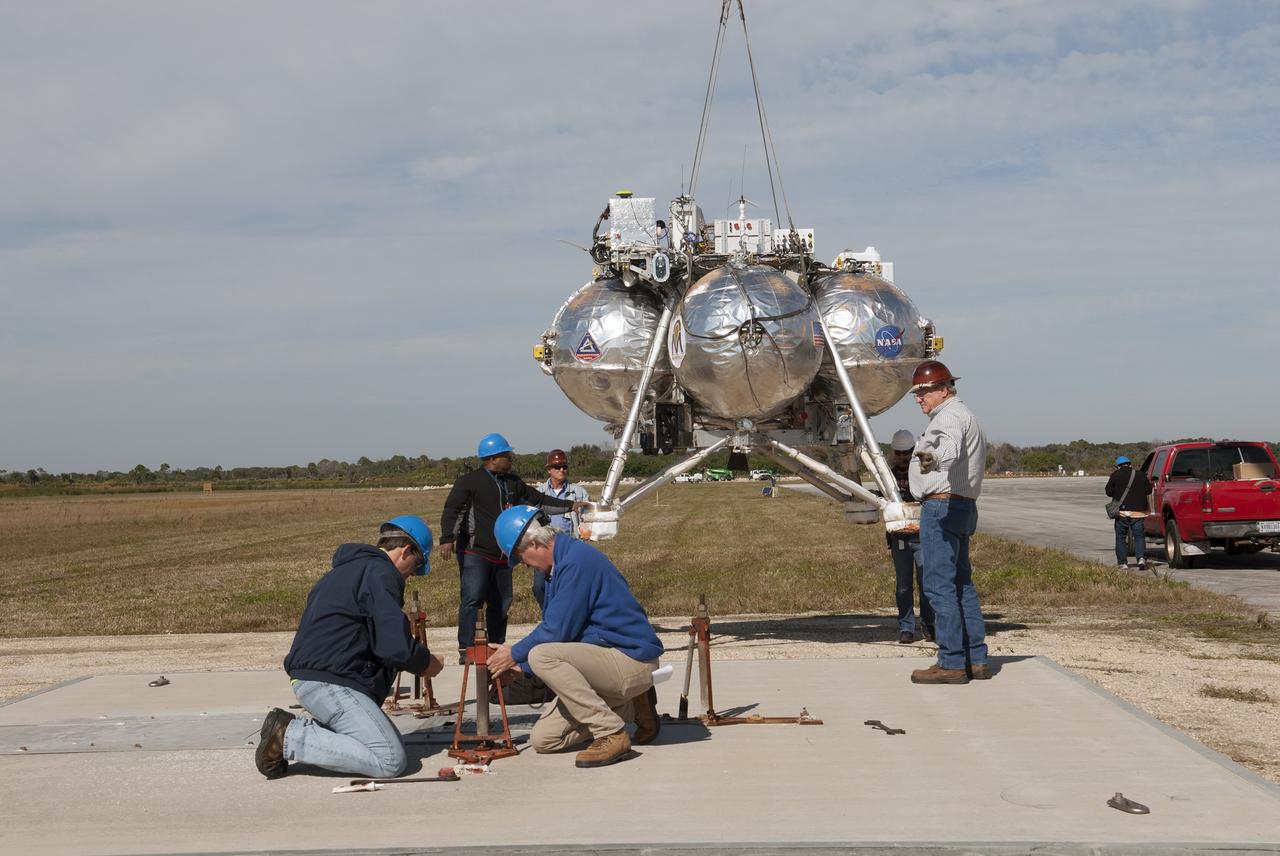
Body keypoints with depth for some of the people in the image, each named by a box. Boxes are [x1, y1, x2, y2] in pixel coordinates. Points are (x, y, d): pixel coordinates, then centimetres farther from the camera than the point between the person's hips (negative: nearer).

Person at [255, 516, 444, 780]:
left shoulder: (349, 569, 24)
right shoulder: (380, 574, -10)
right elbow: (396, 646, -16)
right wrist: (427, 663, 4)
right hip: (329, 682, -11)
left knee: (392, 741, 11)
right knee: (391, 760, -17)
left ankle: (295, 729, 5)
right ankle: (288, 739, -12)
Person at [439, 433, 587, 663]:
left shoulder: (513, 483, 17)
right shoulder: (469, 481, -3)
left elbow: (539, 500, 26)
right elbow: (452, 510, -11)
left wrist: (570, 505, 23)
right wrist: (447, 538, -24)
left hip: (502, 557, 7)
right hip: (476, 555, -7)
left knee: (501, 604, 9)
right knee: (472, 600, -14)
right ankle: (466, 650, -11)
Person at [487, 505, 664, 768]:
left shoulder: (577, 561, -18)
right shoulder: (560, 564, 14)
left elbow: (557, 631, -20)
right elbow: (553, 628, 22)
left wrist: (516, 654, -5)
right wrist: (519, 666, 16)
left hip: (631, 660, -10)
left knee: (542, 655, -29)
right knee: (543, 740, 2)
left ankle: (611, 735, -21)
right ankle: (631, 709, 13)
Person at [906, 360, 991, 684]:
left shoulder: (950, 415, -12)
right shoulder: (964, 415, 23)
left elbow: (951, 447, -34)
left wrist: (932, 456, -54)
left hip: (942, 505, -11)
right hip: (962, 506, 11)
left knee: (940, 584, -11)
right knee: (961, 583, 13)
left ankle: (951, 663, -13)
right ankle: (975, 659, 15)